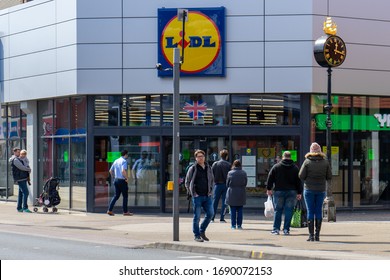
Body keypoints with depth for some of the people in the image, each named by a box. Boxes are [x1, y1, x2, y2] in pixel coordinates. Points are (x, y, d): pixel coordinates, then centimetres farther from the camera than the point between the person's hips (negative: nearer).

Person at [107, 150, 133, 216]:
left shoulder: (116, 161, 11)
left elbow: (110, 171, 15)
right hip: (122, 181, -7)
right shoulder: (124, 161, -13)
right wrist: (127, 178, -15)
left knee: (116, 195, 13)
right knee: (125, 196, 4)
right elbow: (123, 171, -27)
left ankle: (110, 210, 5)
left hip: (116, 180, 7)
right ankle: (125, 212, 8)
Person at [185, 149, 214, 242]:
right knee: (197, 216, -2)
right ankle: (197, 236, 6)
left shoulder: (208, 168, 11)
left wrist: (210, 191, 10)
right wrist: (193, 193, -8)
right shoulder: (193, 168, -3)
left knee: (210, 213, -1)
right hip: (197, 196, -5)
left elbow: (212, 180, 23)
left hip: (207, 196, 5)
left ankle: (202, 231, 18)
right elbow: (187, 182, -1)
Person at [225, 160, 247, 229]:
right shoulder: (244, 173, -3)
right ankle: (239, 225, 9)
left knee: (233, 211, 4)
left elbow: (227, 184, 0)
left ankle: (233, 225, 4)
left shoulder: (230, 173, -8)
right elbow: (245, 183, 3)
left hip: (232, 194, -1)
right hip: (241, 194, 1)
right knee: (240, 210, 8)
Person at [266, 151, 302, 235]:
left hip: (279, 191, 0)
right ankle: (286, 229, 1)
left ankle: (276, 229, 4)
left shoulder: (276, 167, 2)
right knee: (289, 211, 3)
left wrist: (269, 189, 10)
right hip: (291, 192, 0)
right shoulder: (295, 168, 5)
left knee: (278, 210, 7)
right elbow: (299, 181, 6)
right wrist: (299, 193, 10)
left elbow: (270, 178, 2)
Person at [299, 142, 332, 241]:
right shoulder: (325, 162, -1)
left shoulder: (307, 161, -6)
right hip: (321, 189, 2)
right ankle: (317, 235, 6)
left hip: (309, 189, -2)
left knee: (310, 212, 1)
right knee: (319, 211, 7)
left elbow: (301, 176, -7)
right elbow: (329, 177, 2)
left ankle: (311, 235, -2)